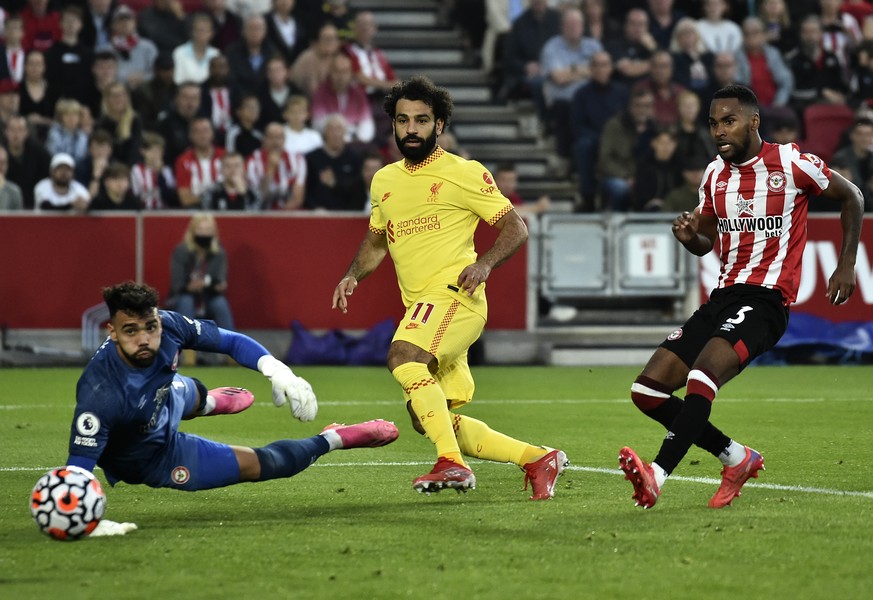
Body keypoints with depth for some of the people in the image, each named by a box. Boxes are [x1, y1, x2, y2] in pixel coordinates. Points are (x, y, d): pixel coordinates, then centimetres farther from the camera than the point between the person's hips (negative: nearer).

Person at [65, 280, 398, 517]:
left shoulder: (166, 326, -30)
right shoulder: (99, 393, -46)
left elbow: (230, 341, -15)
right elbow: (79, 465, -46)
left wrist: (274, 368, -33)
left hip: (164, 403, 6)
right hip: (151, 462, -6)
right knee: (259, 464, 0)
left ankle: (208, 403, 78)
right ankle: (334, 439, 29)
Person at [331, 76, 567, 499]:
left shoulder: (464, 173, -2)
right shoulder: (384, 181, 17)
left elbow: (515, 227, -2)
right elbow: (376, 241, 31)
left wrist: (485, 263, -19)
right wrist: (353, 276, 12)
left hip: (454, 295, -8)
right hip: (421, 308, 8)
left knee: (403, 358, -33)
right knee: (429, 421, 5)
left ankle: (453, 464, -35)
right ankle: (538, 459, 15)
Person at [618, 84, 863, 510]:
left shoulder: (791, 164, -4)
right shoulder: (715, 174, 13)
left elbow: (850, 198, 8)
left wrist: (846, 265, 3)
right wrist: (690, 237, 0)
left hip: (766, 299, -7)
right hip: (723, 296, 7)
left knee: (702, 377, -32)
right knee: (648, 390, -2)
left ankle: (658, 475, -42)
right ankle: (737, 458, 11)